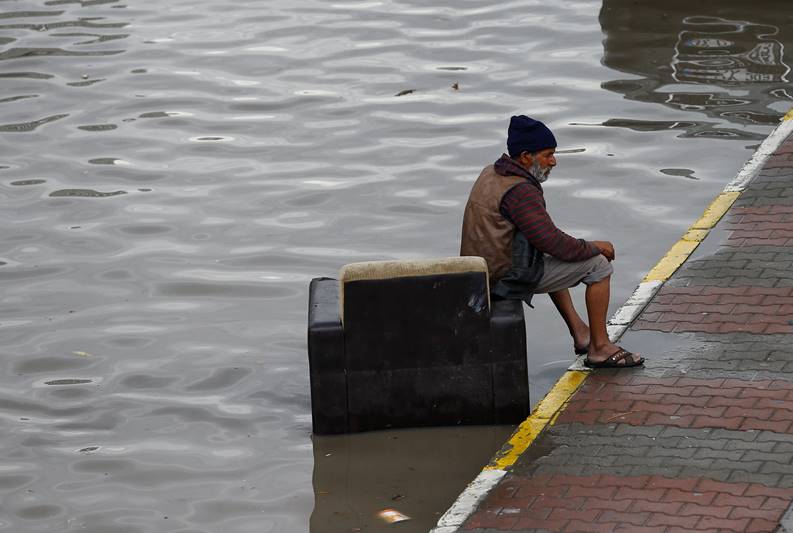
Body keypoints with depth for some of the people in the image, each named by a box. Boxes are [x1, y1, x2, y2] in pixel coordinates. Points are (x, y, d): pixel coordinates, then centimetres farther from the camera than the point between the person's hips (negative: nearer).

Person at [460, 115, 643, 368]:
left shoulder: (491, 174, 9)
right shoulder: (521, 191, -21)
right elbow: (555, 244, -22)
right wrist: (595, 247, -6)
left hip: (481, 275, 10)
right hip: (508, 279, -10)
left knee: (553, 259, 35)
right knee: (598, 264, -6)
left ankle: (579, 332, 32)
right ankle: (600, 347, 3)